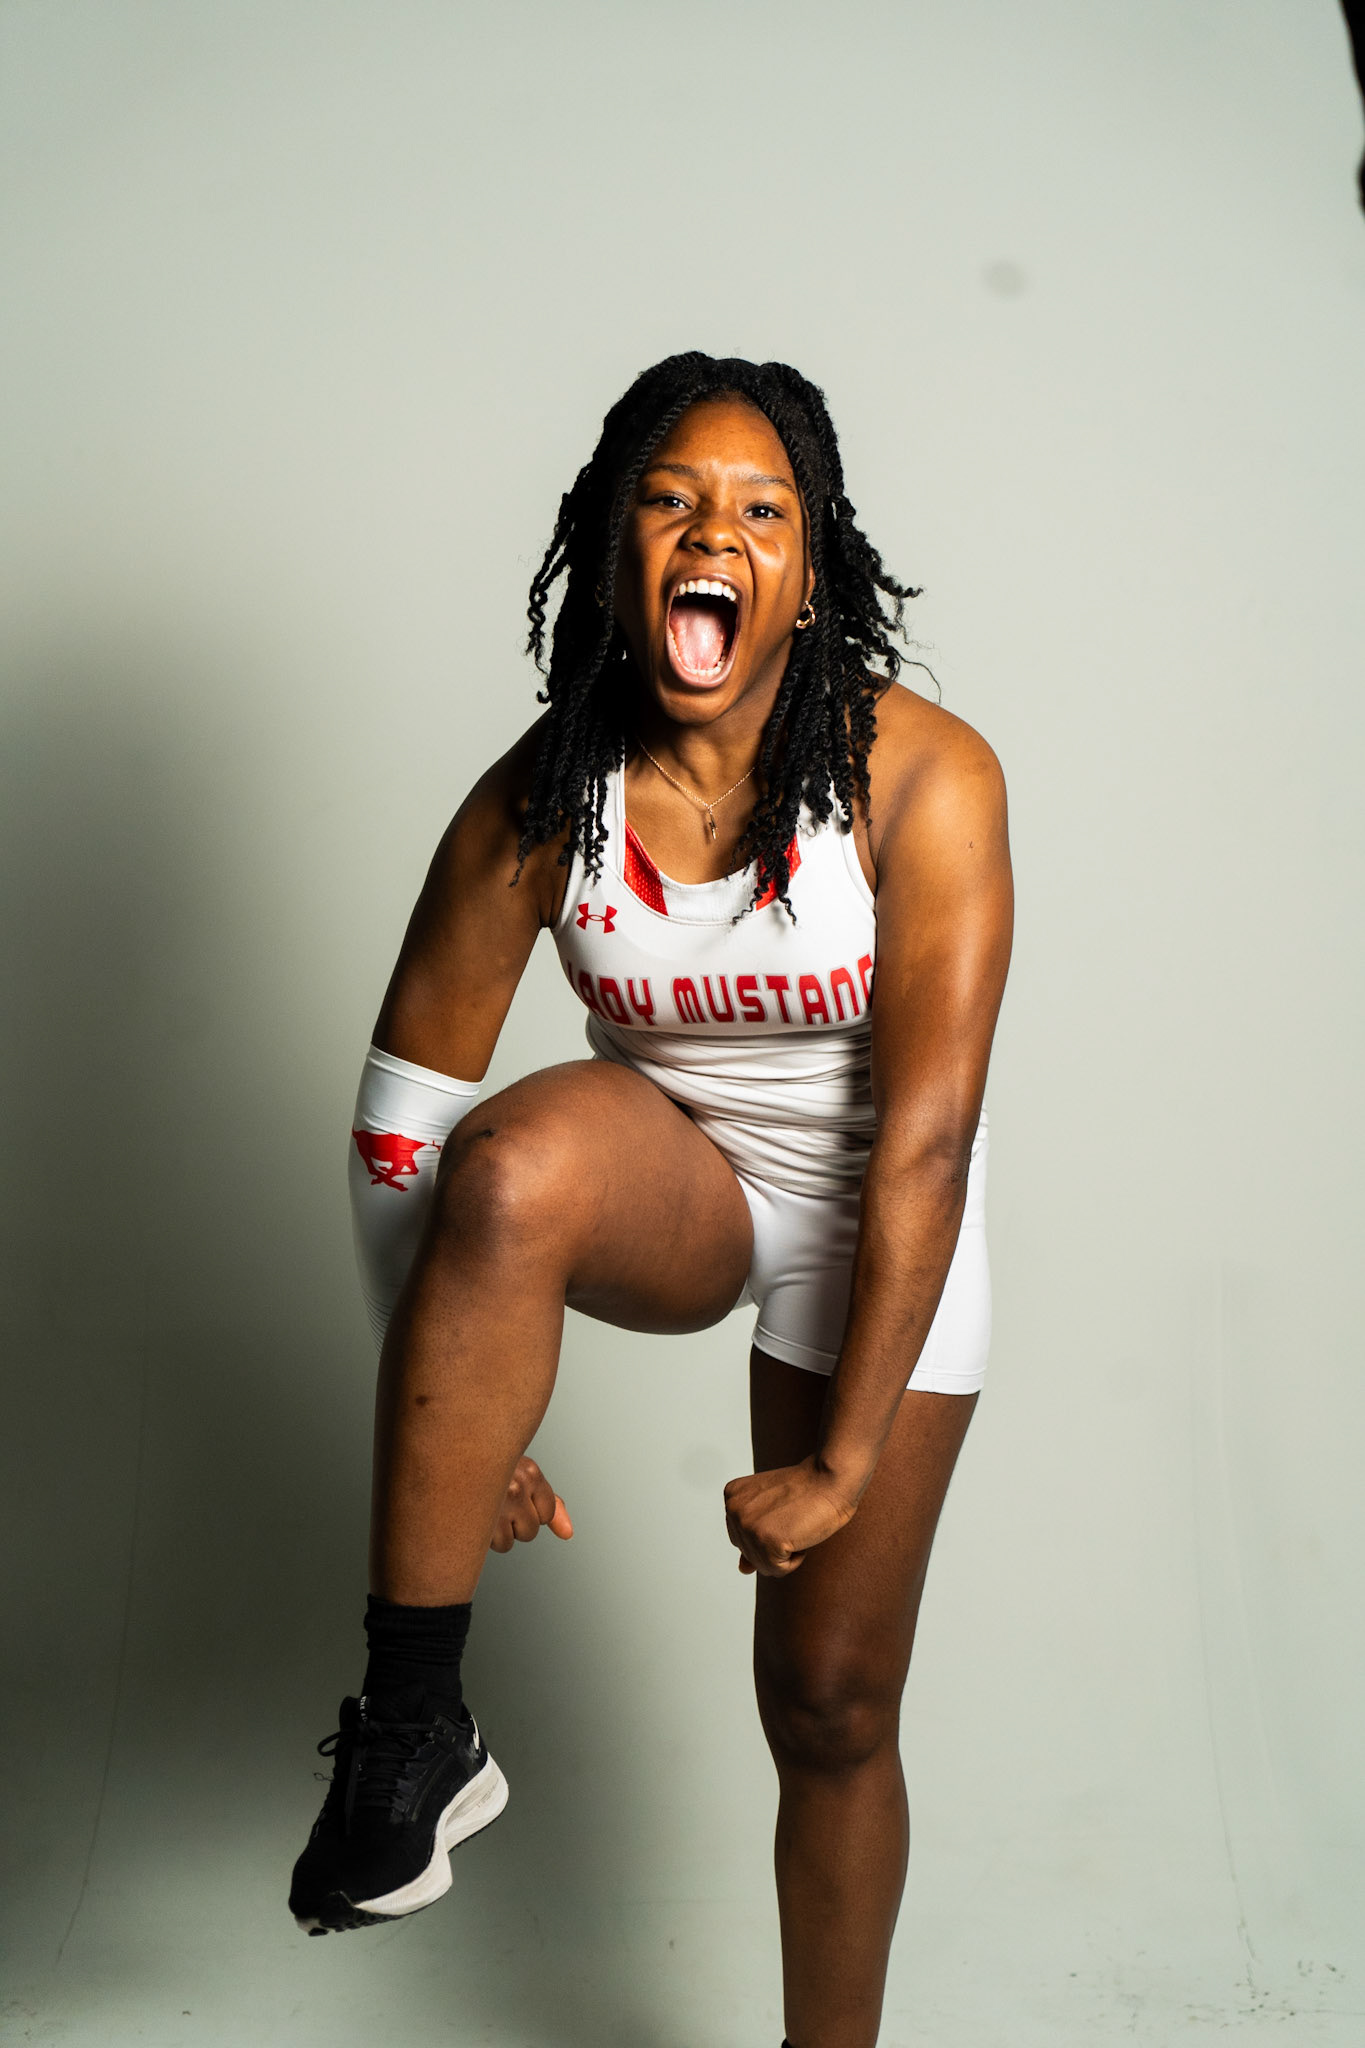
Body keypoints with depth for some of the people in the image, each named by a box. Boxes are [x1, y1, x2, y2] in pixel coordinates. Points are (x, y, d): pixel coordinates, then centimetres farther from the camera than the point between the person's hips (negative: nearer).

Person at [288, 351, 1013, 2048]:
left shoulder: (922, 779, -21)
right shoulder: (538, 806, -16)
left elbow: (926, 1141, -21)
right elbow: (401, 1130, -9)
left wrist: (842, 1464, -20)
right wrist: (457, 1429, -8)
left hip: (874, 1238, 0)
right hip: (668, 1199, 1)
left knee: (831, 1704, 3)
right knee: (526, 1153, -36)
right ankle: (411, 1730, -24)